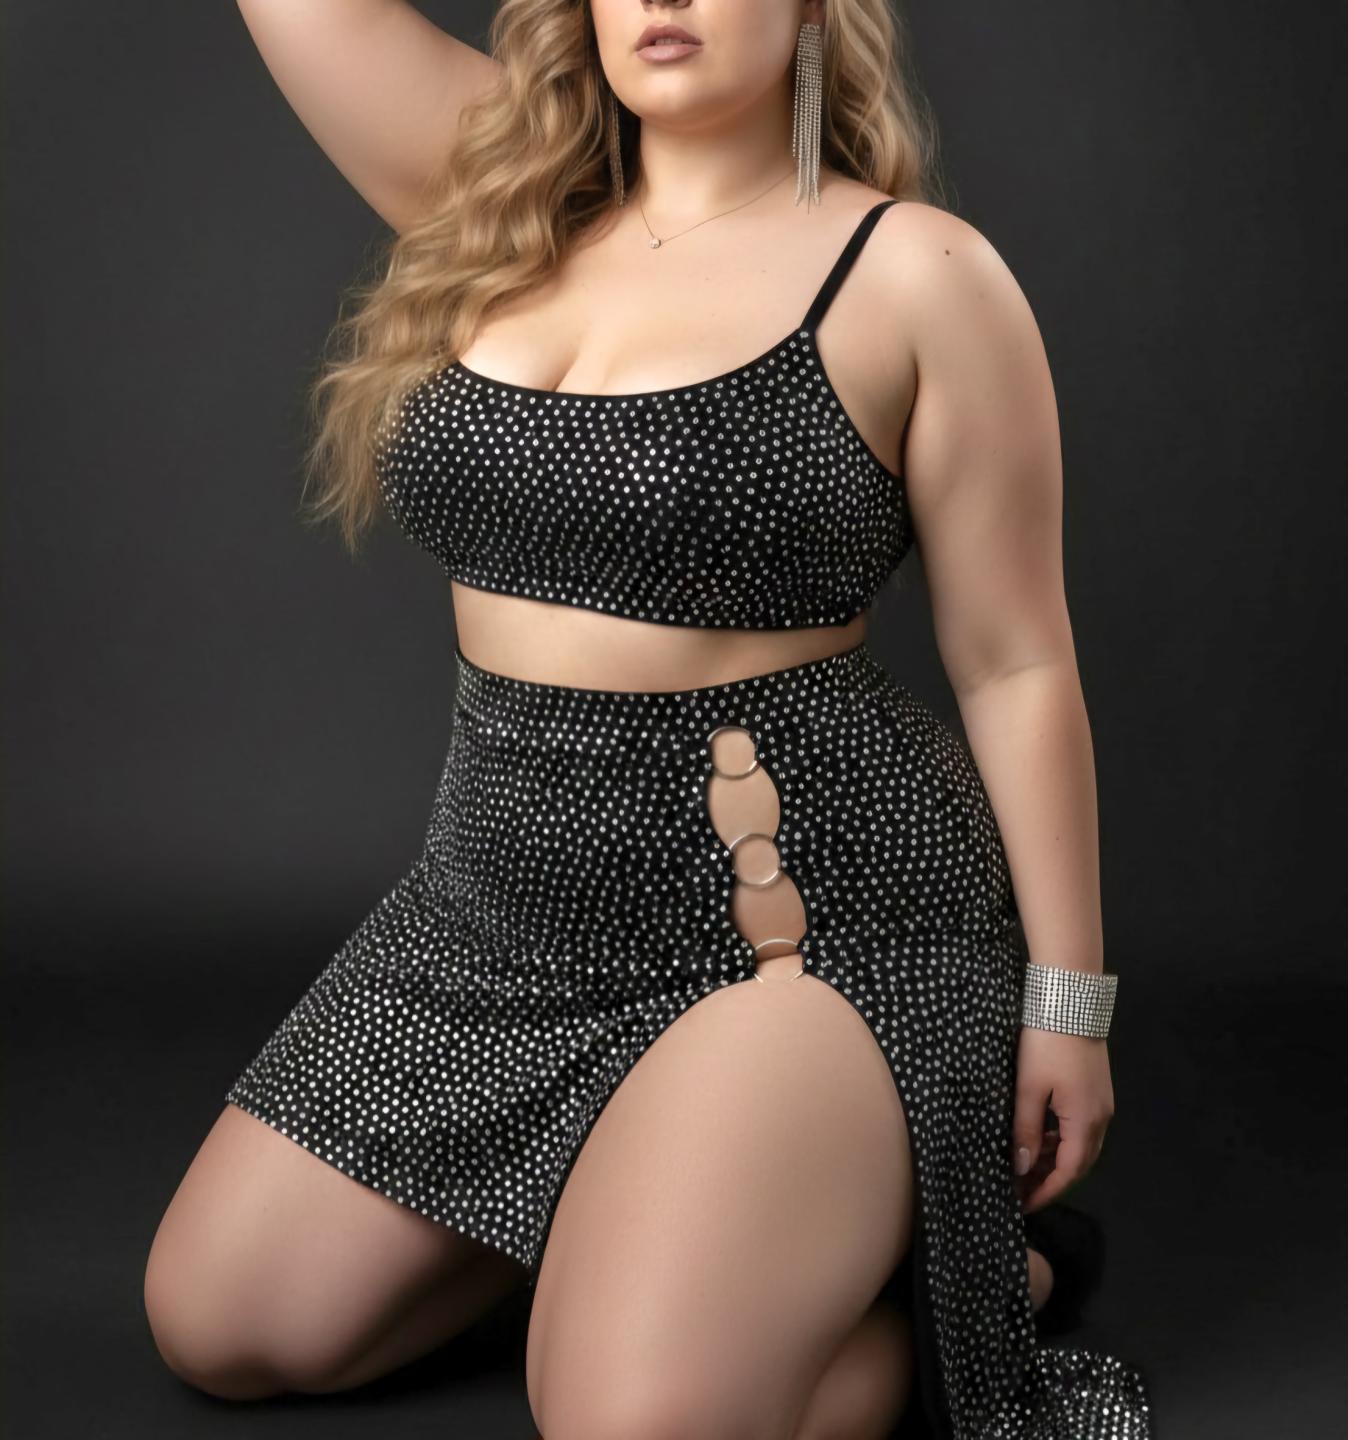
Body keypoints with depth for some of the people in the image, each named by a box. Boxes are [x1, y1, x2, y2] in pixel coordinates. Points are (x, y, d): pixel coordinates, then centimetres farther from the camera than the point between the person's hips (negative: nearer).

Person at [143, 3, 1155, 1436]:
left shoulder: (915, 273, -8)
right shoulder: (510, 199, 7)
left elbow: (1015, 668, -7)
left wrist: (1066, 999, -5)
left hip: (808, 901, -6)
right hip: (507, 892, 6)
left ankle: (931, 1244, 7)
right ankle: (606, 1183, 23)